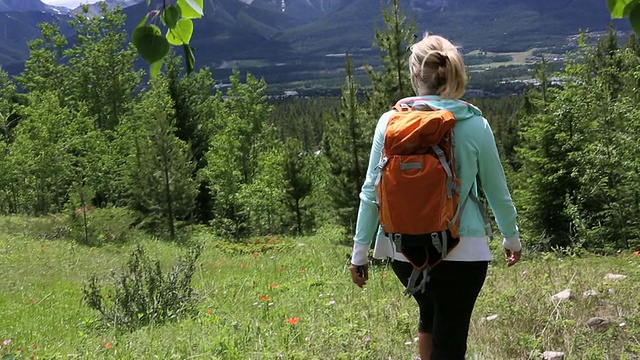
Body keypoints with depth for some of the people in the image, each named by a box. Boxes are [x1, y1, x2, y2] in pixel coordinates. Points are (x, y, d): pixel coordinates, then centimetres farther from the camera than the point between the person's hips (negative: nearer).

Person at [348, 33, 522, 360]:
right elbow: (496, 190, 5)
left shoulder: (391, 121, -4)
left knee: (430, 315, 29)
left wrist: (360, 250, 7)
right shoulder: (475, 125, -4)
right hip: (461, 250, -2)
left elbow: (372, 191, -2)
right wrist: (511, 237, 22)